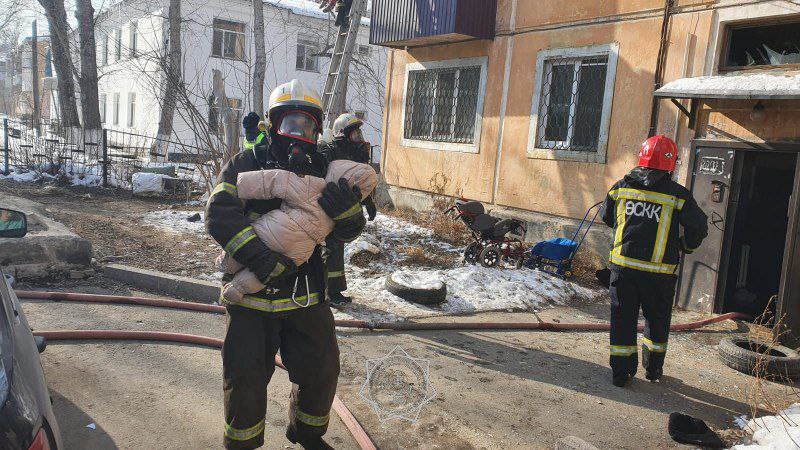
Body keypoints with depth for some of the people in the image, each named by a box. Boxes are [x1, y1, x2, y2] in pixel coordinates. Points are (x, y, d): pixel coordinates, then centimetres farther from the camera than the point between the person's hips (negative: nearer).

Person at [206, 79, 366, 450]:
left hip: (305, 294, 4)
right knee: (246, 377, 4)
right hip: (251, 294, -3)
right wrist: (262, 260, -31)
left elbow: (348, 233, 3)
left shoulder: (320, 171, 5)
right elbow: (219, 214, -19)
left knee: (321, 369, 13)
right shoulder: (246, 164, -5)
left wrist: (346, 207, -21)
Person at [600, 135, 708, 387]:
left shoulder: (621, 187, 2)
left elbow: (607, 217, 15)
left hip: (622, 267, 2)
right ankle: (653, 369, 31)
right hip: (658, 272, -1)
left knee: (622, 319, 9)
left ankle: (621, 372, 14)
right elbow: (699, 227, -3)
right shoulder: (678, 195, -7)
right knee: (657, 320, 17)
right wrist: (685, 247, 16)